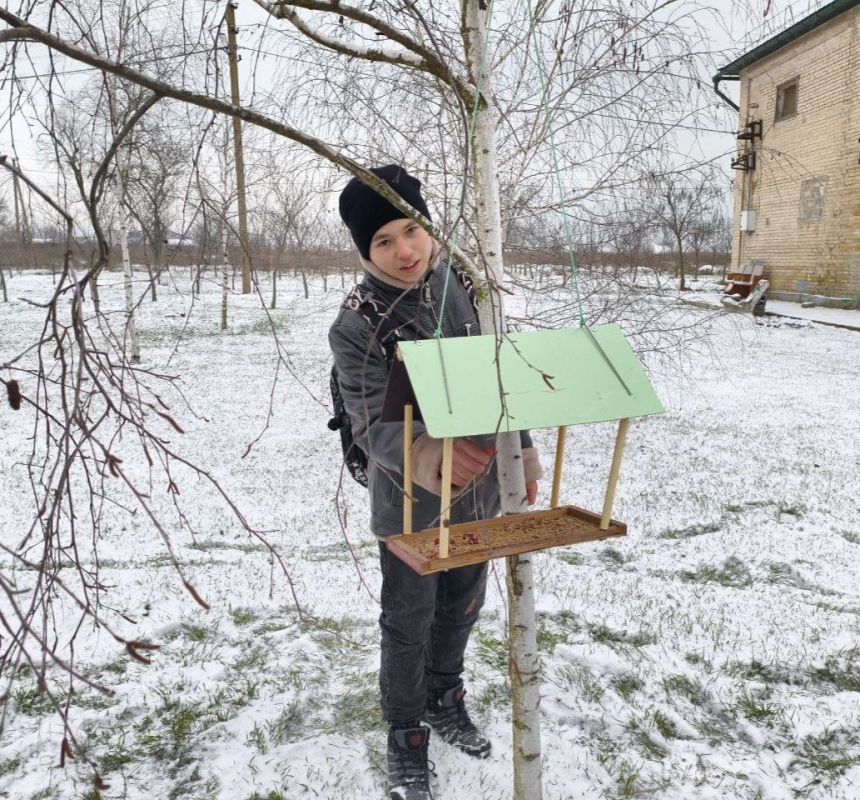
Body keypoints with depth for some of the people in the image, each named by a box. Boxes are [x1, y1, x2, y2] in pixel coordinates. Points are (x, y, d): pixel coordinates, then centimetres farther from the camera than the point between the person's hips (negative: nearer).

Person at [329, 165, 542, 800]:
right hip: (410, 501, -4)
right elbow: (373, 424, -25)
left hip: (478, 489, 5)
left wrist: (521, 452, 10)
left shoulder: (464, 285, -5)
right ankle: (407, 734, 36)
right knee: (410, 622, 11)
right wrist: (426, 456, -46)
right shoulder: (358, 323, -19)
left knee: (463, 605, 22)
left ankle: (445, 699, 48)